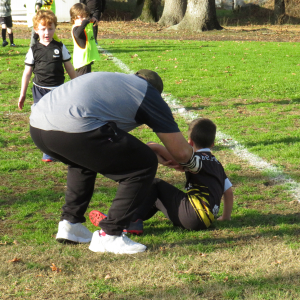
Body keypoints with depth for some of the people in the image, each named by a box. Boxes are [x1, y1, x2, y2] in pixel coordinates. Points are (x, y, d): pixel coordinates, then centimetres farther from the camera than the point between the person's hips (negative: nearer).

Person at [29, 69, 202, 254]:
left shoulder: (112, 80, 36)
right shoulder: (149, 93, 16)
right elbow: (181, 152, 14)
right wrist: (193, 163, 38)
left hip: (36, 124, 8)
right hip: (73, 130, -8)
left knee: (85, 159, 38)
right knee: (144, 165, 7)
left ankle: (70, 224, 32)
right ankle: (109, 235, 7)